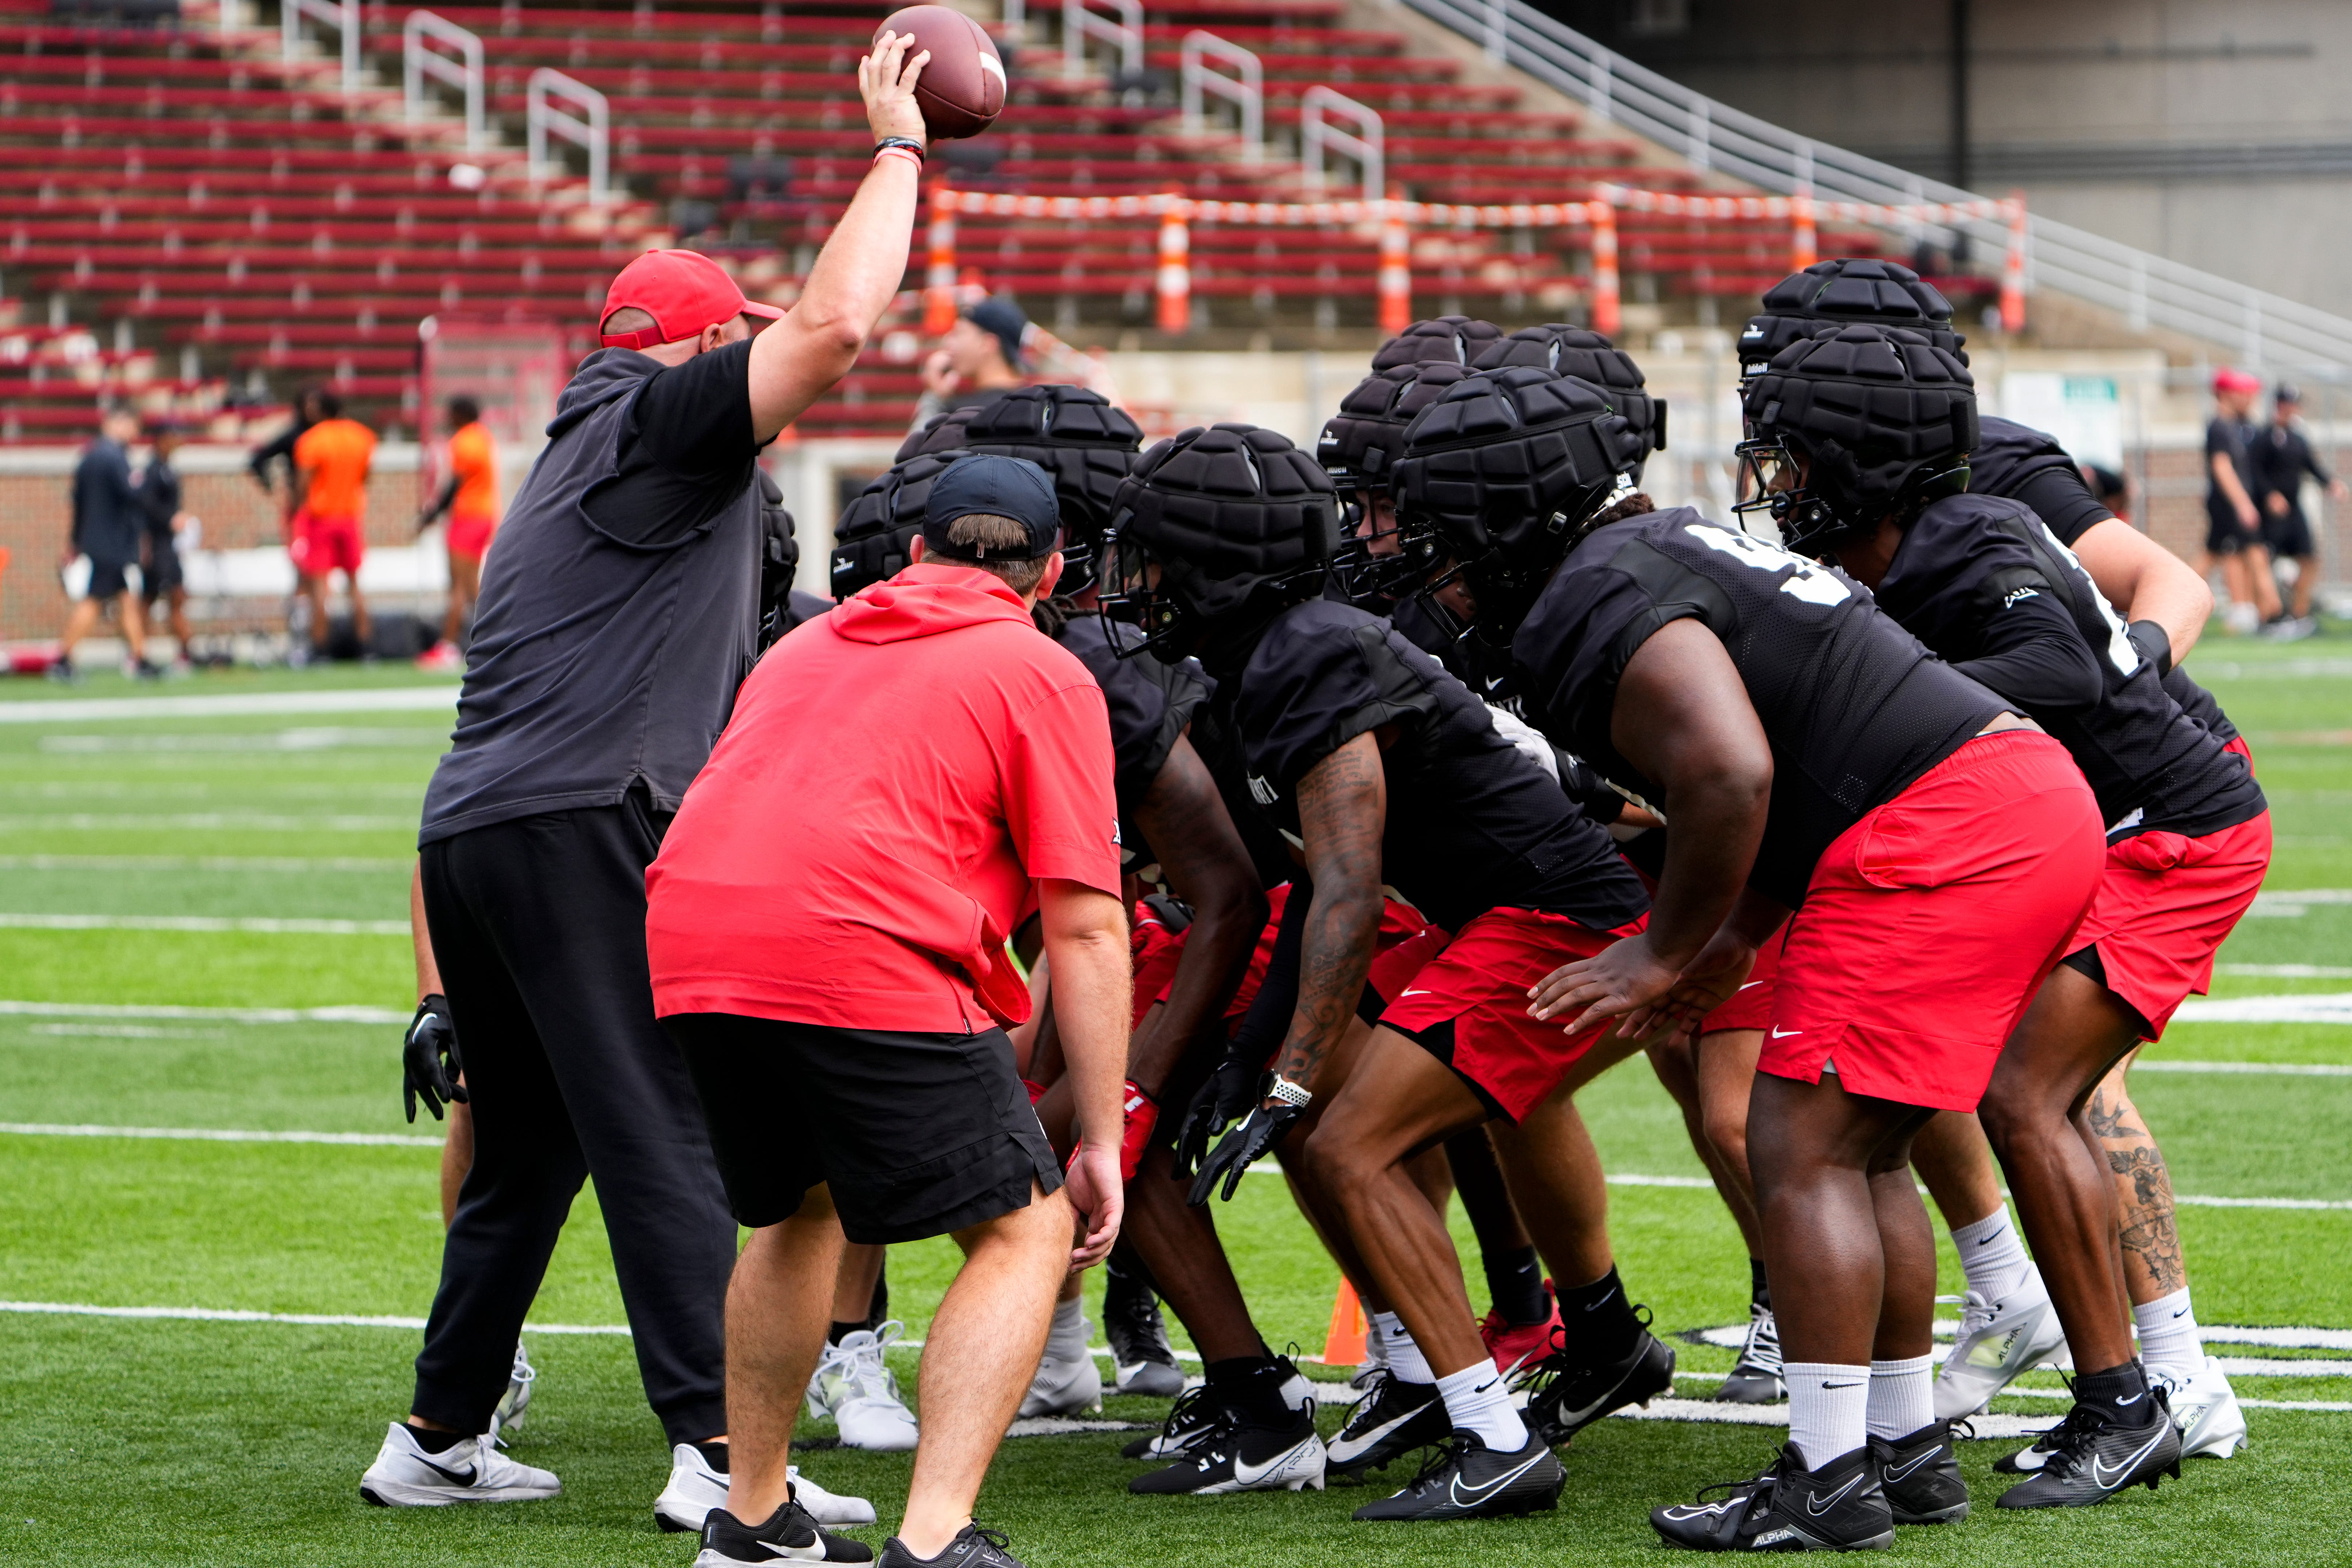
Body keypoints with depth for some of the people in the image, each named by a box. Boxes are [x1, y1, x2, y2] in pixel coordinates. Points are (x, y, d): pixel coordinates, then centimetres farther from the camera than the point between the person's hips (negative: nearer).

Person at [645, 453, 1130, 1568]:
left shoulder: (807, 645, 27)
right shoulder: (1044, 678, 9)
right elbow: (1086, 926, 2)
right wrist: (1100, 1140, 5)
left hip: (692, 956, 6)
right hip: (869, 964, -6)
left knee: (799, 1211, 29)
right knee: (1027, 1232, 5)